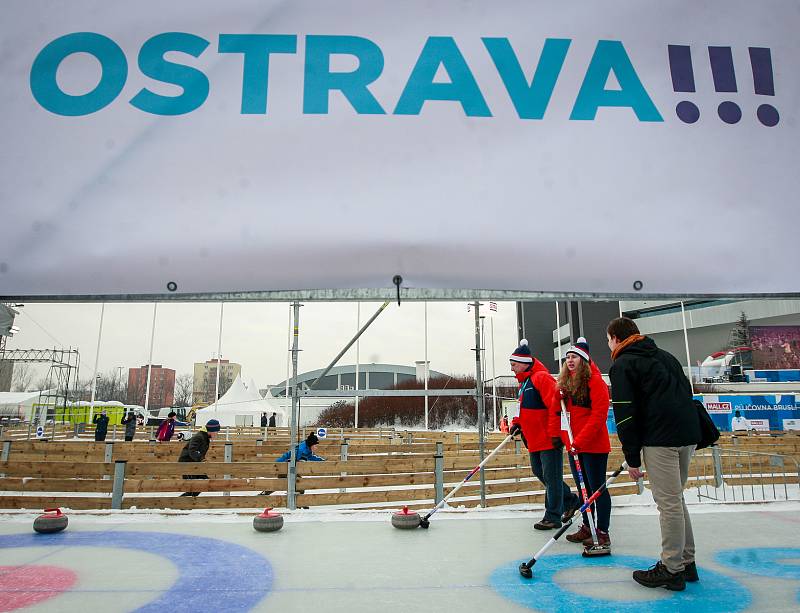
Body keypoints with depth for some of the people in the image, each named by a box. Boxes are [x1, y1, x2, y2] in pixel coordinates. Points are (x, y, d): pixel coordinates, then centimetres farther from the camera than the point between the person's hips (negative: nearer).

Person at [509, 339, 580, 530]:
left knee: (551, 477, -1)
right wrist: (517, 423, 10)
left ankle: (552, 517, 10)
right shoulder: (524, 381, 15)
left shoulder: (541, 378, -16)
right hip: (534, 439, 10)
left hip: (549, 439, -10)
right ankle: (571, 501, 33)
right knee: (539, 472, 17)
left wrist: (554, 433, -23)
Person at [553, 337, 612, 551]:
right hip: (573, 445, 8)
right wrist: (564, 437, 5)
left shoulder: (595, 381, -13)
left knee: (597, 488, 0)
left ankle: (602, 533, 11)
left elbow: (599, 415, -18)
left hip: (594, 445, -8)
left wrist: (581, 440, -20)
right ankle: (587, 527, 28)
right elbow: (558, 409, 17)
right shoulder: (564, 382, 10)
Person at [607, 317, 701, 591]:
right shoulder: (664, 356, 22)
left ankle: (672, 570, 8)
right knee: (676, 499, 18)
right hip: (688, 434, 9)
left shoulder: (622, 365, -3)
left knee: (669, 503, -1)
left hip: (661, 439, -9)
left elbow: (625, 415, -9)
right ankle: (686, 563, 27)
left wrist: (632, 458, -4)